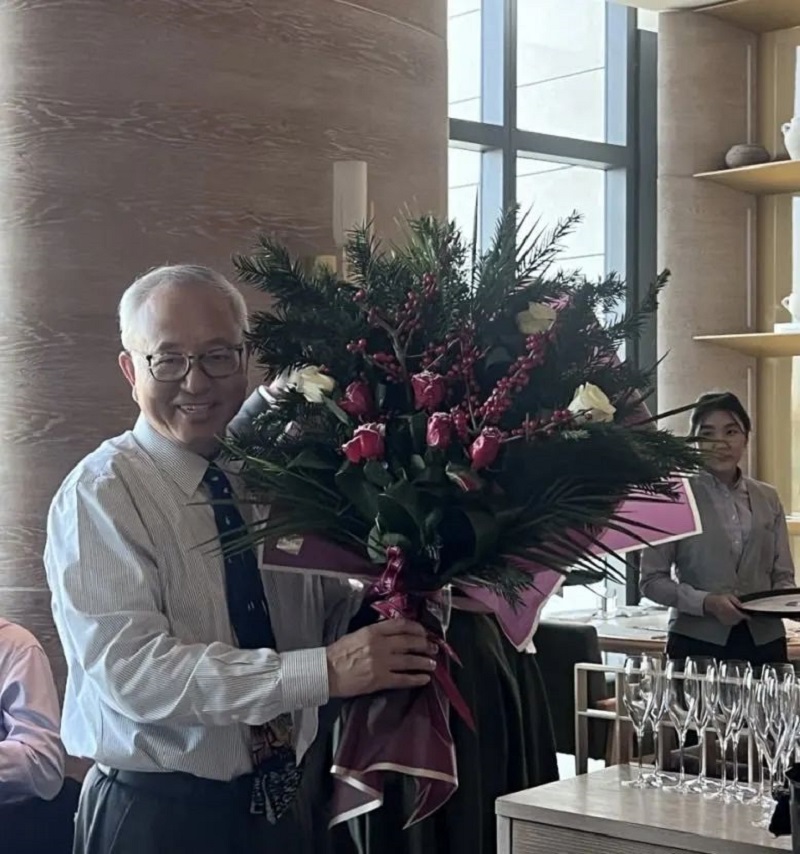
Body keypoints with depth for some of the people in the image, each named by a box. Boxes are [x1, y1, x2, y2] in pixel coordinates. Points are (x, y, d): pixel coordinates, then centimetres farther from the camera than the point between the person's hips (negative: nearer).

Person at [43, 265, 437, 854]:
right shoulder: (100, 495, -13)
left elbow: (335, 614, 4)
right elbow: (133, 671, -23)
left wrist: (396, 611, -18)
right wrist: (327, 671, -29)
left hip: (290, 801, 5)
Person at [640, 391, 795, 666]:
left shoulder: (768, 498, 10)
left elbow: (782, 575, 12)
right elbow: (652, 580, -4)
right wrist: (706, 602, -18)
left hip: (764, 642, 4)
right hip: (698, 643, -3)